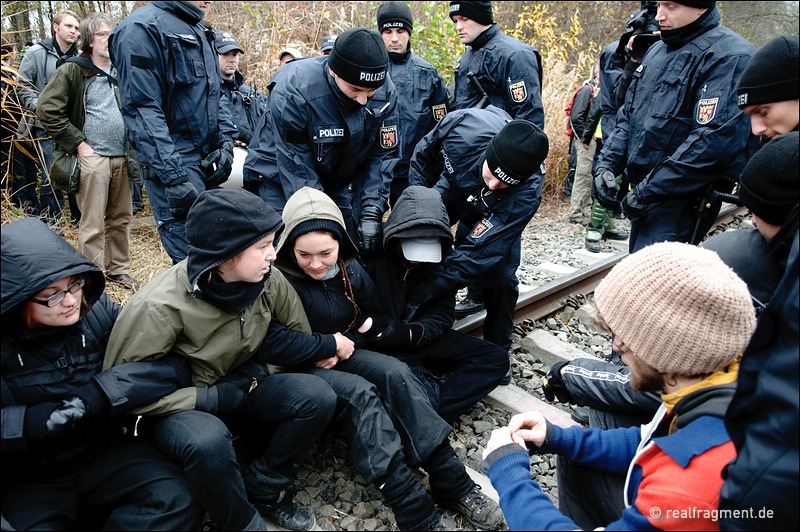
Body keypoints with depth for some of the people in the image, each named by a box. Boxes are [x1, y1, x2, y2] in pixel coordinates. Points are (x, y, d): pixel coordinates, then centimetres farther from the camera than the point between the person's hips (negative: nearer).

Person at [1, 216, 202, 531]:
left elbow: (173, 365, -14)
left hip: (105, 452, 2)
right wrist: (30, 422, -26)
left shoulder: (98, 311, -8)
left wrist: (102, 393, -24)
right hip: (29, 480, -1)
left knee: (177, 502, -21)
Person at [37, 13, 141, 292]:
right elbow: (47, 110, -8)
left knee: (121, 217, 11)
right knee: (93, 223, -4)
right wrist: (78, 143, -10)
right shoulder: (72, 71, -2)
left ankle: (118, 269, 25)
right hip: (92, 157, -5)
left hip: (122, 157, 5)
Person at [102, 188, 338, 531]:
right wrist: (213, 398, -24)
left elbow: (297, 337, 2)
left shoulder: (268, 280, -13)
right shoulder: (160, 306, -27)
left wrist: (253, 373, -15)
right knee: (208, 440, -38)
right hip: (178, 406, -4)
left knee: (317, 396, -21)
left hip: (240, 389, 4)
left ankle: (263, 489, 1)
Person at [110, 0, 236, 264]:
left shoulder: (199, 32, 17)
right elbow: (142, 110, -18)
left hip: (207, 161, 8)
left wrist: (226, 142, 5)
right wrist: (173, 177, -23)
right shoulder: (143, 28, -11)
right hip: (175, 164, -8)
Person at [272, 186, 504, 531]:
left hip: (345, 353, 5)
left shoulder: (351, 270, 0)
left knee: (395, 373, -25)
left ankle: (453, 485, -25)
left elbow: (375, 323, 8)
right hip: (300, 369, -5)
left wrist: (347, 343, -10)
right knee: (360, 393, -33)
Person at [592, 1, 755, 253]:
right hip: (645, 194, 9)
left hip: (680, 199, -8)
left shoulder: (729, 56, -12)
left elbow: (716, 140, -22)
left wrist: (649, 190, -20)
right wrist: (607, 163, 4)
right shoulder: (657, 51, 15)